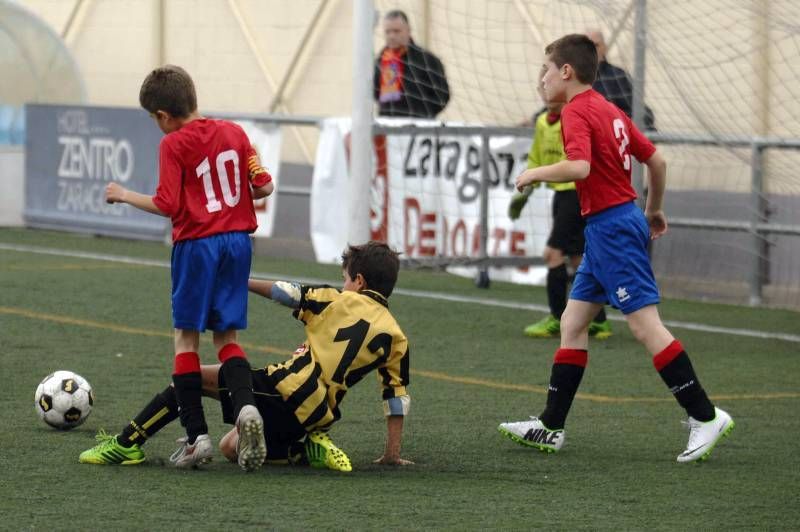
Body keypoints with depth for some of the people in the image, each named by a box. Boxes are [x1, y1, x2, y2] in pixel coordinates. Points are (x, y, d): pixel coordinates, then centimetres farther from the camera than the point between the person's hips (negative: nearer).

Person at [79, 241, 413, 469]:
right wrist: (393, 453, 15)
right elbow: (398, 395, 10)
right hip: (316, 416, 5)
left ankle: (128, 443, -2)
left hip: (287, 388, -5)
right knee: (231, 449, 27)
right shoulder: (395, 337, 11)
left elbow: (288, 294, 10)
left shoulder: (337, 302, 3)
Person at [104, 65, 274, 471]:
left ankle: (196, 435, 0)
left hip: (197, 243, -5)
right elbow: (264, 186, 6)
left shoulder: (174, 144, -8)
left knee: (186, 337, 6)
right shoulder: (234, 132, 7)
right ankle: (246, 407, -15)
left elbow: (167, 205, -14)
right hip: (238, 239, 5)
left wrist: (124, 195, 0)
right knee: (226, 338, 12)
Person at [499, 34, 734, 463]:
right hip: (604, 231, 10)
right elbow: (655, 160, 19)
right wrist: (654, 210, 32)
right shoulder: (610, 110, 15)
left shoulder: (577, 112, -12)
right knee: (572, 324, 11)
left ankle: (705, 416, -11)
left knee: (646, 325, -10)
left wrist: (535, 173, -13)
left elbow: (580, 166, -29)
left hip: (611, 227, -10)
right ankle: (550, 427, 13)